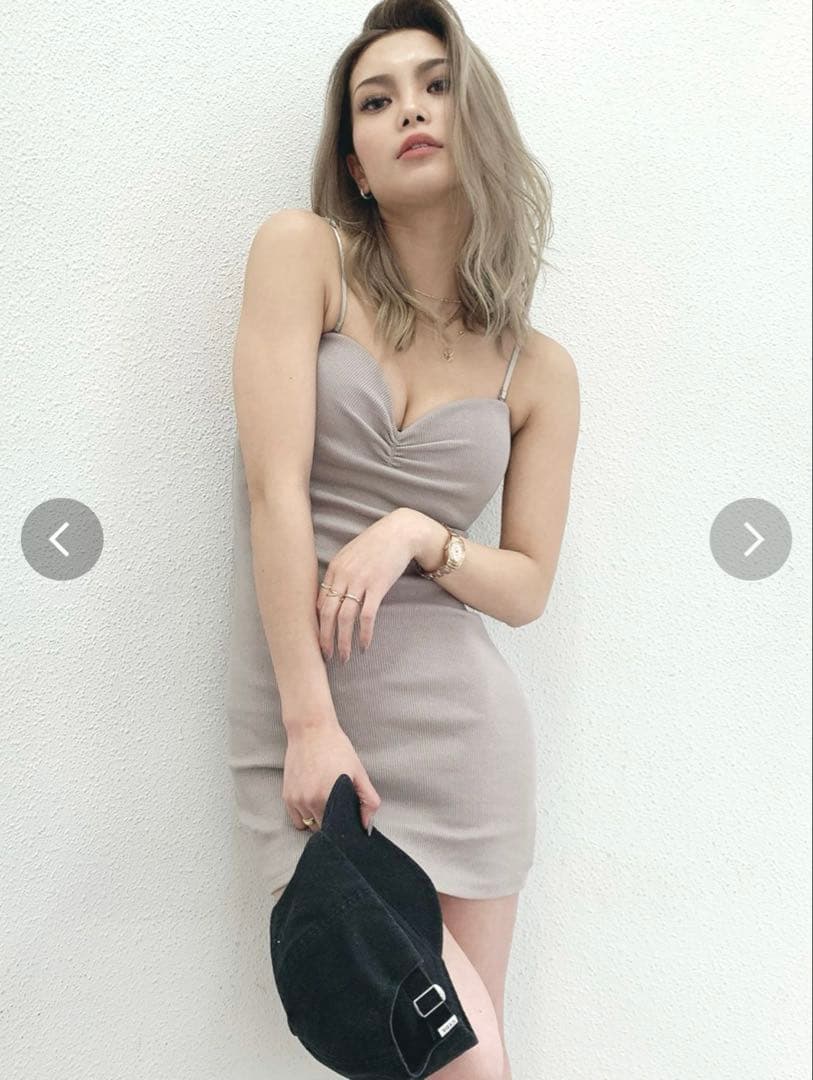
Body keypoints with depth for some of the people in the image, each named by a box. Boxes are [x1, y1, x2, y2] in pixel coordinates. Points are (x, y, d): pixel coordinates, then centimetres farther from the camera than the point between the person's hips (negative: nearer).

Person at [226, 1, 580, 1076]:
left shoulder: (539, 370, 5)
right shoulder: (303, 253, -3)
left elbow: (528, 586, 7)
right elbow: (275, 488, -11)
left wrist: (418, 535, -14)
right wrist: (314, 723, -15)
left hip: (460, 724, 3)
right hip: (302, 722, -3)